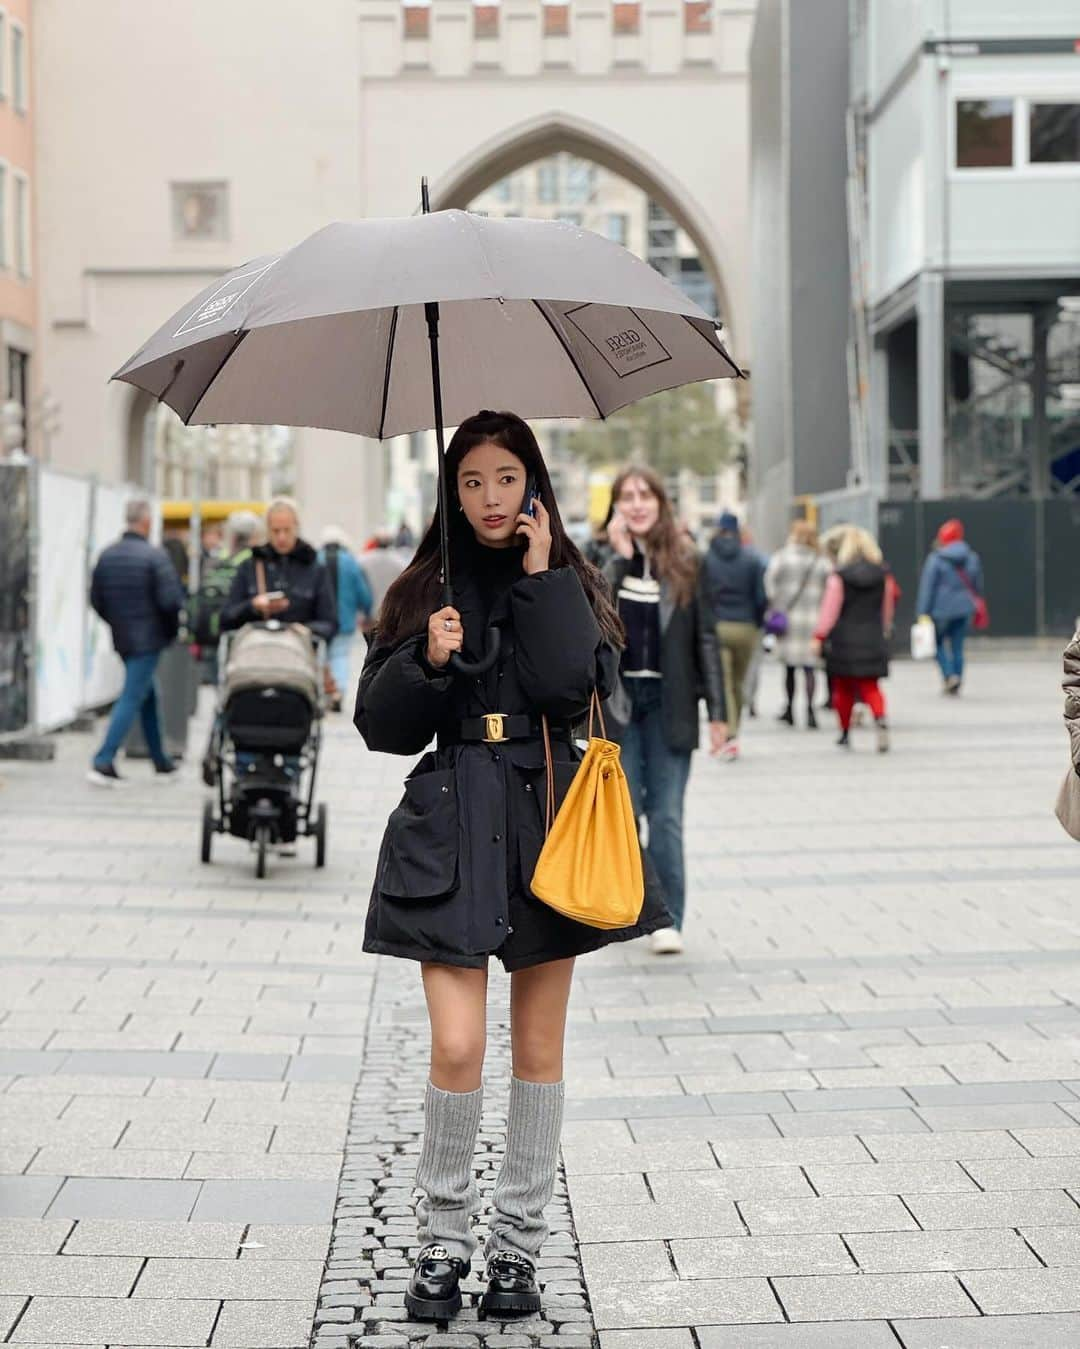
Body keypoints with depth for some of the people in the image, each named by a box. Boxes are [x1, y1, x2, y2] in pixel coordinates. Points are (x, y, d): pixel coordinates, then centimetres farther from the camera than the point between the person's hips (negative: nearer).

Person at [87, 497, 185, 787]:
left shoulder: (107, 556, 4)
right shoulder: (155, 556, -16)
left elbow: (96, 599, 8)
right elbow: (171, 600, -19)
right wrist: (173, 625, 0)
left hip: (122, 639, 7)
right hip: (148, 639, -7)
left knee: (148, 698, 17)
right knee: (132, 698, -5)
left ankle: (161, 763, 24)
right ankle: (103, 762, -13)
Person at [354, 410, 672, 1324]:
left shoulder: (570, 586, 6)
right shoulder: (425, 590, 7)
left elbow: (574, 691, -13)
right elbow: (381, 724, 4)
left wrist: (542, 579, -10)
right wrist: (427, 662, -13)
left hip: (547, 818, 1)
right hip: (450, 825, 0)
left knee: (540, 1048, 6)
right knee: (459, 1048, -10)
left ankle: (519, 1247, 18)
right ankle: (443, 1242, 7)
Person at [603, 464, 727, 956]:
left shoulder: (685, 562, 4)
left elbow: (704, 637, 5)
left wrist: (717, 711, 1)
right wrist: (620, 556, -16)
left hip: (668, 702, 0)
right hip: (616, 699, 0)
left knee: (666, 815, -3)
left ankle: (668, 918, -1)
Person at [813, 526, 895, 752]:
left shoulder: (838, 577, -8)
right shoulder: (882, 576, 3)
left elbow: (829, 610, -9)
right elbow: (887, 610, 13)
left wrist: (819, 636, -4)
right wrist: (884, 632, 26)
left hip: (844, 639, -2)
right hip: (873, 639, 2)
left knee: (843, 689, 11)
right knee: (870, 686, 4)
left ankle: (845, 734, 16)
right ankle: (880, 718, -24)